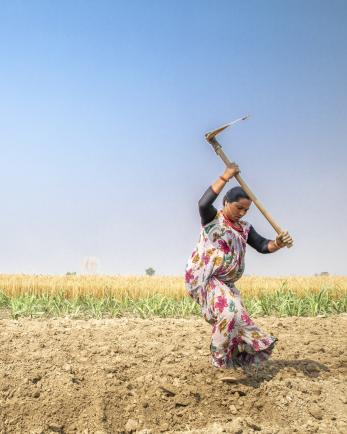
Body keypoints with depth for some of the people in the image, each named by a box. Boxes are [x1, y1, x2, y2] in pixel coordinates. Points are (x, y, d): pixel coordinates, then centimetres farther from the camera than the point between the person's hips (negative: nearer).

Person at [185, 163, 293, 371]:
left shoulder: (245, 229, 12)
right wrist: (225, 176, -23)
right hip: (203, 277, -7)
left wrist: (278, 243, -22)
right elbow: (204, 203, -26)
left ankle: (239, 357, 25)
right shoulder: (212, 218, -4)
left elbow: (263, 246, 1)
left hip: (225, 283, 8)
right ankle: (220, 359, -9)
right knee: (228, 312, -23)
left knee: (237, 315, 9)